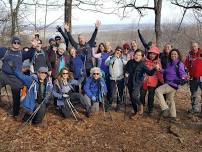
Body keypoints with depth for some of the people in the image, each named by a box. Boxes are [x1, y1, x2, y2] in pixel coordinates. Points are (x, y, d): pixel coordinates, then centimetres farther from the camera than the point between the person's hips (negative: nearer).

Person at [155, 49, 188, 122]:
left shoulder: (179, 64, -13)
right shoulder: (169, 63, 10)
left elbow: (182, 73, -17)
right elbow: (166, 72, 17)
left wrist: (183, 77, -38)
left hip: (173, 84, -9)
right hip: (168, 84, 9)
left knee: (158, 91, -21)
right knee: (170, 100, 20)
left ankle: (165, 108, -15)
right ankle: (173, 116, 33)